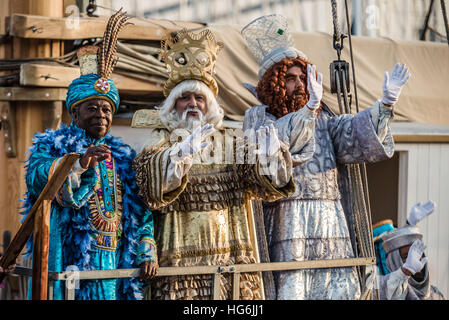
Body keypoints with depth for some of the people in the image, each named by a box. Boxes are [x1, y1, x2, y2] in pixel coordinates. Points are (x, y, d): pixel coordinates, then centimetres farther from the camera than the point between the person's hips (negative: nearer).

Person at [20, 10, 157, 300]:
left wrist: (147, 252, 2)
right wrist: (81, 163, -30)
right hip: (72, 258, -4)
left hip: (117, 262, 4)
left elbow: (141, 210, 15)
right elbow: (36, 177, -16)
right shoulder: (52, 144, 6)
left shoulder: (123, 156, 19)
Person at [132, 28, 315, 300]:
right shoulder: (159, 146, 7)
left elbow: (268, 184, 1)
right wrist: (181, 154, -33)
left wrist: (270, 157, -21)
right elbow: (153, 185, -15)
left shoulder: (232, 144, 15)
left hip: (232, 262, 2)